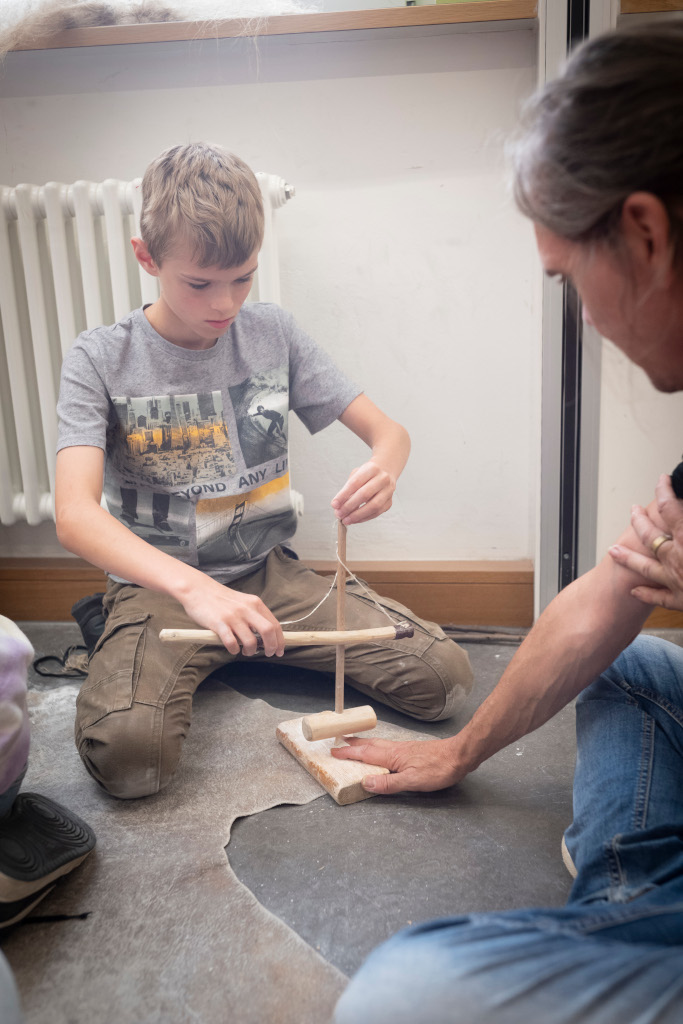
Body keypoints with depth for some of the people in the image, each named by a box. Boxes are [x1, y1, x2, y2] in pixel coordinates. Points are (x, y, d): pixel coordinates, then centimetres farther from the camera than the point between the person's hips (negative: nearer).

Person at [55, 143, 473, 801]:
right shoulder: (101, 360, -9)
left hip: (269, 573, 4)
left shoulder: (273, 334, 0)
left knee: (444, 676, -12)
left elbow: (387, 430, 3)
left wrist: (384, 467, -24)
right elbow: (75, 514, -22)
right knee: (126, 751, -32)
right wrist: (192, 587, -40)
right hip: (157, 586, -3)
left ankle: (234, 654, 7)